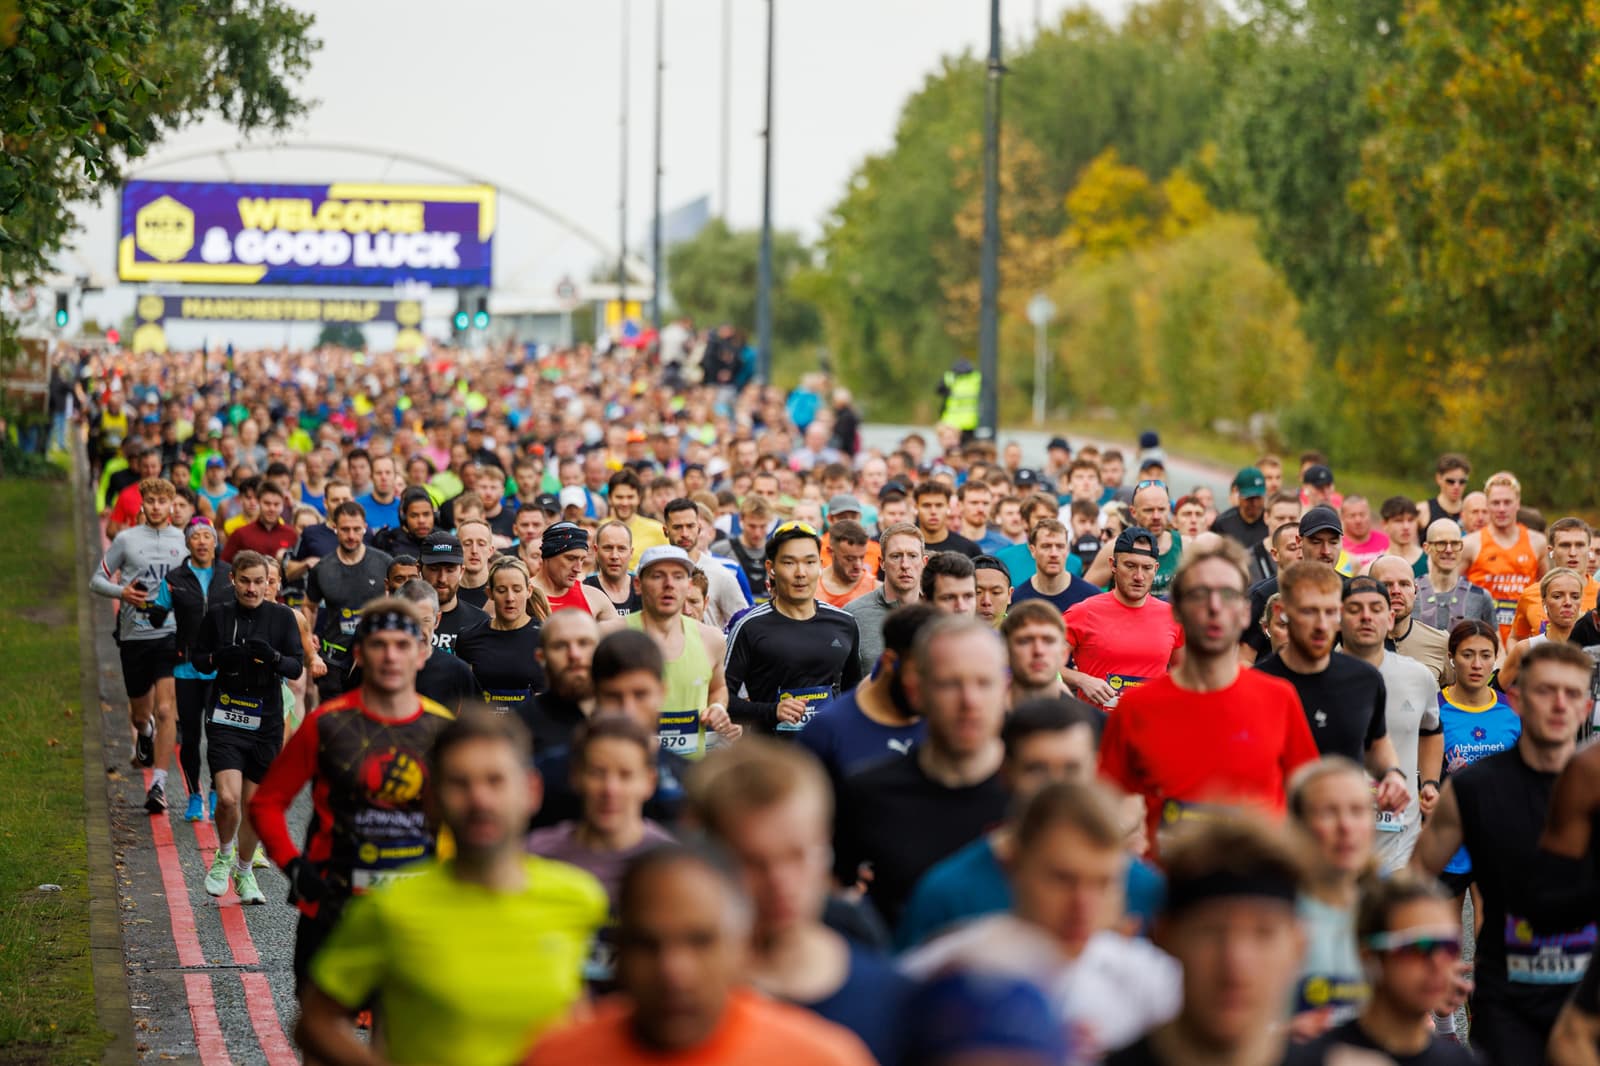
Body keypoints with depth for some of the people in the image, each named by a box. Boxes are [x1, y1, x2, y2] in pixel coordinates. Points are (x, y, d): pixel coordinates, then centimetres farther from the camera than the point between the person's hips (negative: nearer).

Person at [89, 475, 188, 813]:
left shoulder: (184, 541, 6)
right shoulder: (126, 539, 4)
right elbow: (97, 580, 7)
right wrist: (121, 592, -12)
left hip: (170, 633, -1)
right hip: (134, 635, 1)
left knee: (165, 710, -14)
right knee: (140, 712, 14)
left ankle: (159, 784, -13)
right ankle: (144, 735, 52)